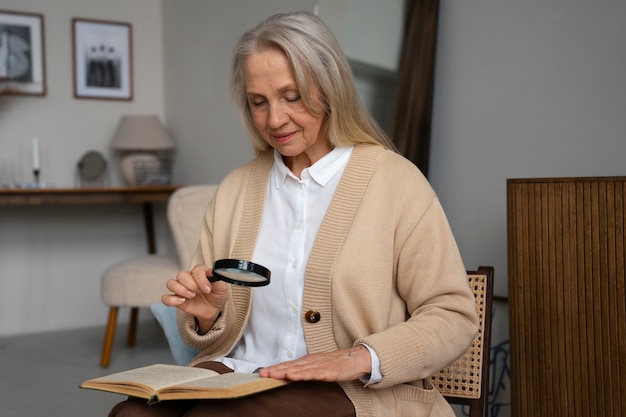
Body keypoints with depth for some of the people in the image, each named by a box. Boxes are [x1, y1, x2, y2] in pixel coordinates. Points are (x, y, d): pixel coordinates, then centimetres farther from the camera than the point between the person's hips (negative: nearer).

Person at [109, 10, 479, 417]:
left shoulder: (398, 182, -1)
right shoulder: (235, 189, 13)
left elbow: (453, 316, -3)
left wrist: (361, 358, -19)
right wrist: (209, 316, -7)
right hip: (234, 376, 4)